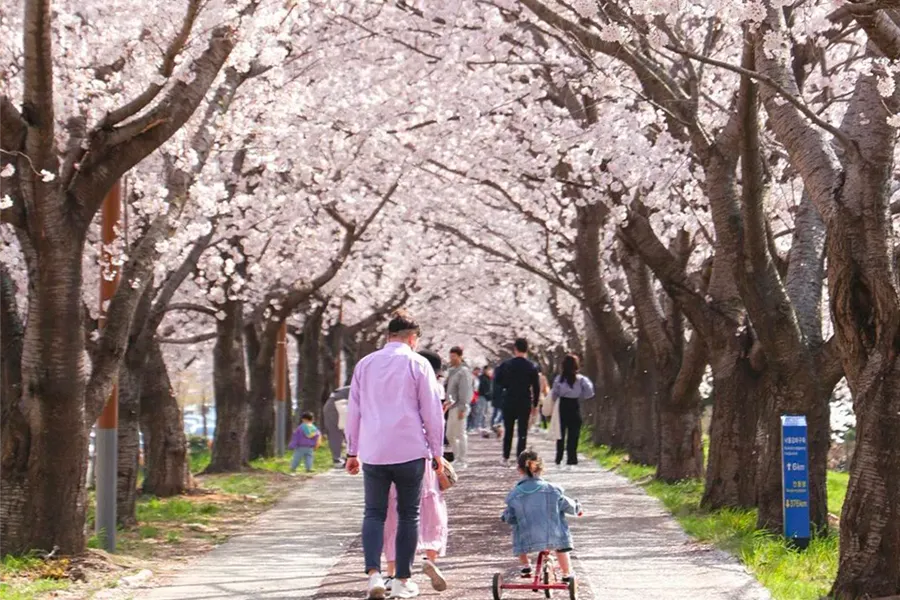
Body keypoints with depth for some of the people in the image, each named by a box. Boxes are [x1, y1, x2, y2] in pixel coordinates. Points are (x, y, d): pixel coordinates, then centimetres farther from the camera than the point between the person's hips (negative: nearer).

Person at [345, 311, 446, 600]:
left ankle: (374, 573, -14)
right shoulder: (417, 364, -1)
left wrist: (352, 451, 20)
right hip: (410, 452, -2)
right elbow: (432, 411, -2)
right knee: (408, 515, 9)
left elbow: (353, 410, 14)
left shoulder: (365, 364, 11)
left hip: (373, 453, 3)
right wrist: (436, 452, 6)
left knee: (374, 513, 6)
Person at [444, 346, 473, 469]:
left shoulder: (463, 372, -11)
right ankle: (457, 458, 23)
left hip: (459, 407, -9)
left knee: (460, 434, -4)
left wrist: (462, 408, -20)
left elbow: (464, 391, -17)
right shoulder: (451, 371, 16)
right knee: (450, 435, 13)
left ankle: (462, 461, 1)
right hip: (452, 407, 9)